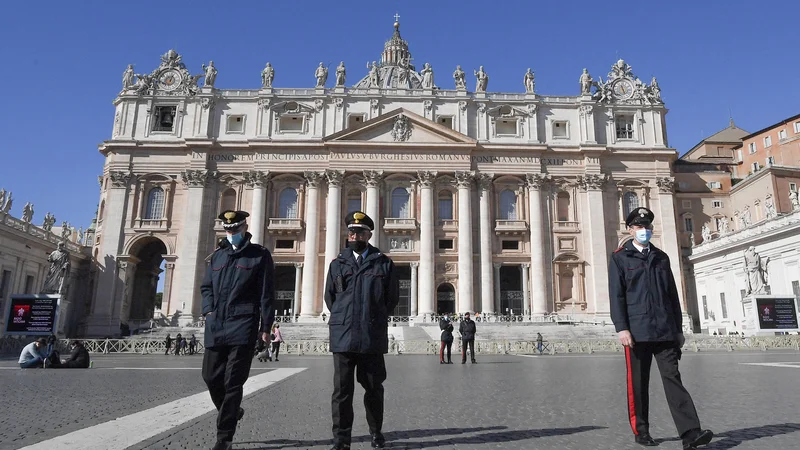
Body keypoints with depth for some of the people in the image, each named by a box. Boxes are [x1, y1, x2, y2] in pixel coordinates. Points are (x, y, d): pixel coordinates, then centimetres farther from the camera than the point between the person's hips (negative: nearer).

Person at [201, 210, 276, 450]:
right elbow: (206, 287, 22)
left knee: (232, 382, -3)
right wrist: (208, 310, 4)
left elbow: (266, 293, -3)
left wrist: (265, 326, -7)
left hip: (242, 328, -5)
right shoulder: (217, 255, 16)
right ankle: (232, 412, 37)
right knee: (211, 377, 10)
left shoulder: (260, 255, 0)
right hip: (215, 327, 6)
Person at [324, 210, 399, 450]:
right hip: (343, 337, 1)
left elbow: (393, 297, 8)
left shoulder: (384, 263, 4)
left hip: (373, 337, -1)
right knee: (342, 390, 3)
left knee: (374, 387, 9)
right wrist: (343, 320, 12)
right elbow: (329, 297, 16)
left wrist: (376, 320, 10)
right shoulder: (337, 264, 10)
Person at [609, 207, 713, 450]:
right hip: (637, 331, -3)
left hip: (665, 330, 3)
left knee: (673, 378, -3)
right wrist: (621, 328, -14)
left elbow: (672, 294, 16)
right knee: (638, 384, 5)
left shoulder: (661, 257, 15)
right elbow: (616, 295, -5)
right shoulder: (619, 258, 2)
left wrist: (678, 328, 13)